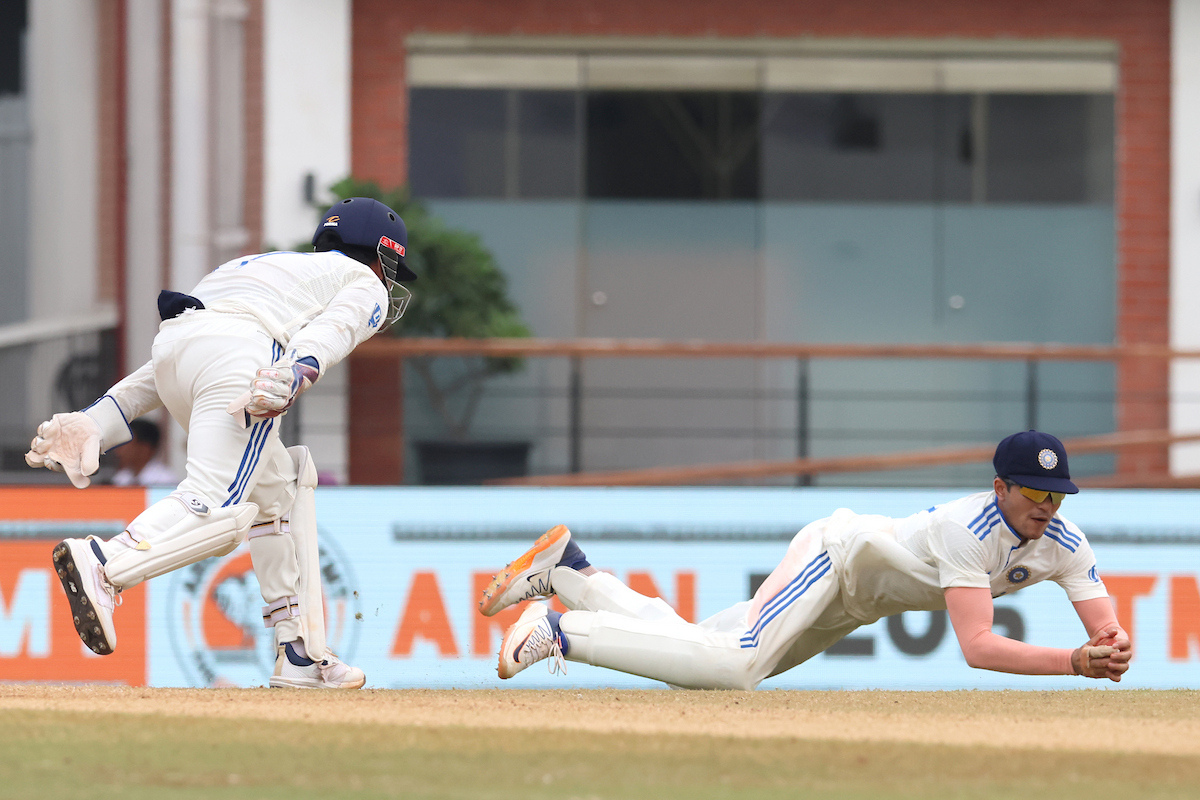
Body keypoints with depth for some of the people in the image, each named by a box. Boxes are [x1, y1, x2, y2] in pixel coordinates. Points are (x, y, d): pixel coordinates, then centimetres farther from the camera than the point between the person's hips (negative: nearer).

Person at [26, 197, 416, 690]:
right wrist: (293, 379, -22)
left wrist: (98, 421, 22)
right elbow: (329, 329, -2)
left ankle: (299, 655, 12)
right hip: (237, 352, -7)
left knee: (280, 487, 20)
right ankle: (102, 566, -43)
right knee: (218, 507, -19)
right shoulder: (366, 285, 24)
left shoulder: (266, 266, 42)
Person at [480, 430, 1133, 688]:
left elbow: (1106, 630, -11)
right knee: (730, 665, -31)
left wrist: (1111, 652, -36)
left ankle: (567, 569, 21)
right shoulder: (973, 529, -32)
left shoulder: (1062, 543, -10)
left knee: (698, 656, 8)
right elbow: (977, 646, -39)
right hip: (837, 553, -8)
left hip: (853, 605, 8)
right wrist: (1072, 663, -47)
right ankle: (560, 629, -16)